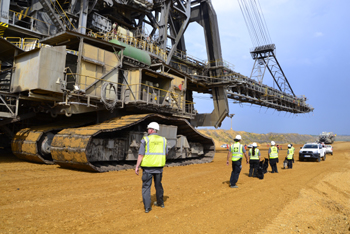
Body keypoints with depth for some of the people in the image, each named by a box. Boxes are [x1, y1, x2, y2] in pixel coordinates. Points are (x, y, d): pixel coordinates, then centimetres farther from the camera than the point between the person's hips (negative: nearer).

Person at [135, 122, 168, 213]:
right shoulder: (163, 140, 5)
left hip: (148, 167, -4)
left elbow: (141, 154, -11)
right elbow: (165, 154, 12)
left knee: (146, 186, 5)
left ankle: (147, 207, 3)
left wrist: (137, 167, -7)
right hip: (159, 167, 4)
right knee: (158, 185, 19)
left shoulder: (145, 140, -7)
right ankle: (160, 202, 33)